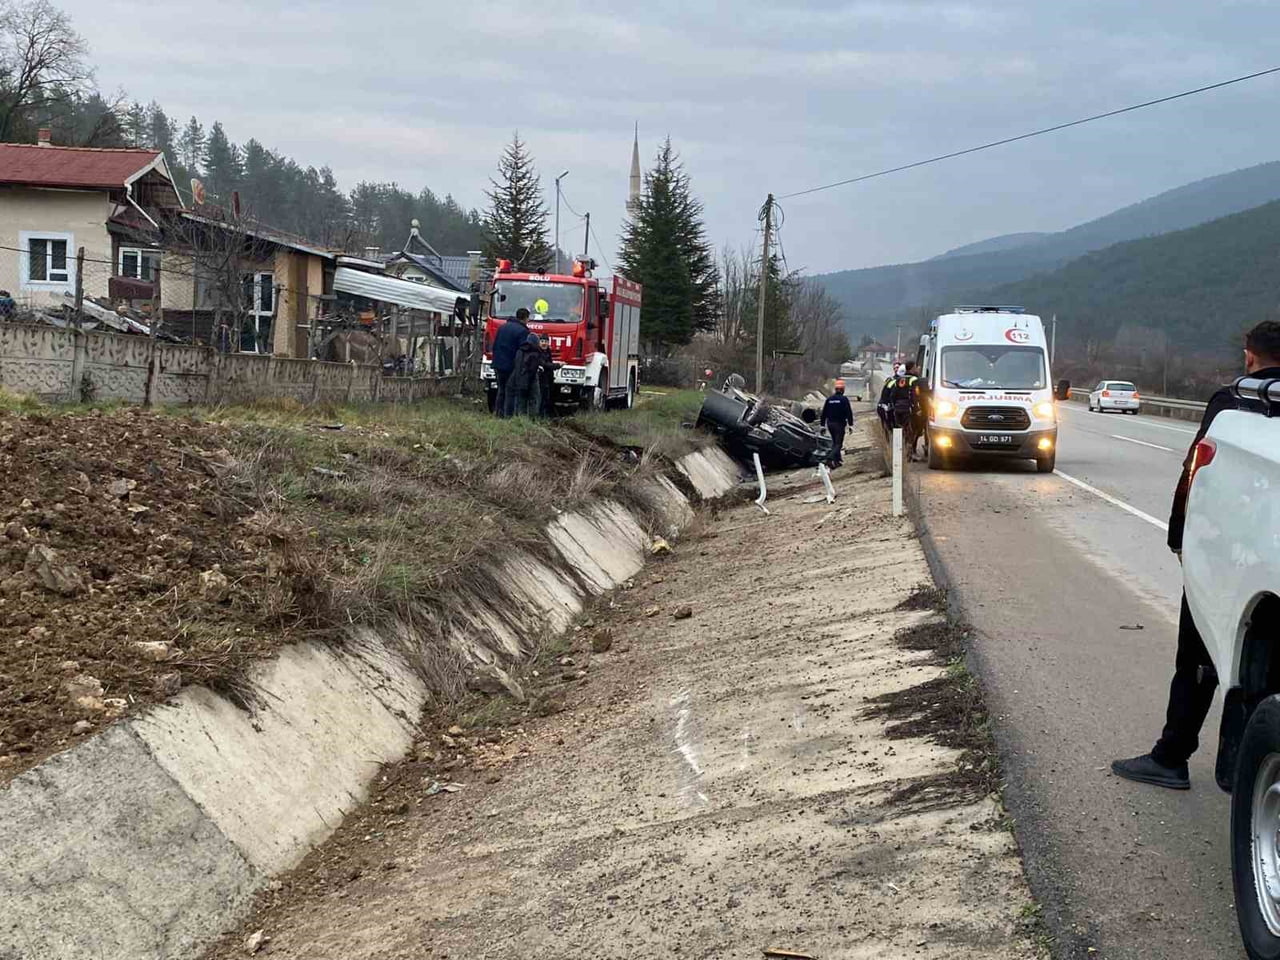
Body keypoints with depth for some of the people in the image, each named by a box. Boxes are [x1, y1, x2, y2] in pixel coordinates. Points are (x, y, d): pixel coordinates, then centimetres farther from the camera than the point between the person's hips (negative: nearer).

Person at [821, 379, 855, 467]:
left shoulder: (829, 399, 6)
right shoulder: (844, 399, -9)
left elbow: (824, 413, 9)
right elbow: (849, 413, -12)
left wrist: (823, 425, 15)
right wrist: (850, 424, -6)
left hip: (830, 424, 5)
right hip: (839, 424, -5)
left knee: (834, 442, 19)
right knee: (838, 443, -4)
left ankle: (838, 459, 25)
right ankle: (832, 459, -20)